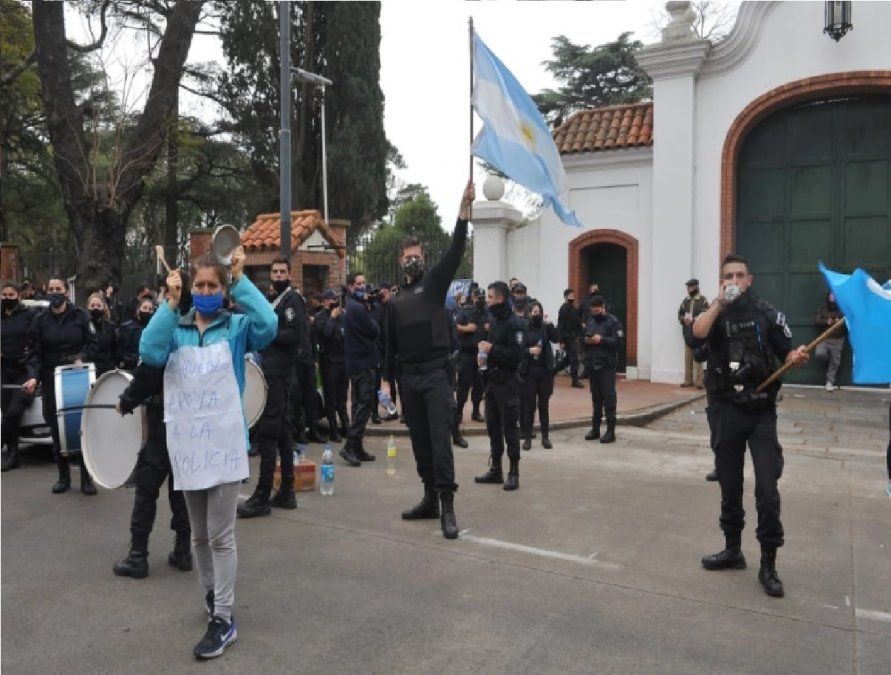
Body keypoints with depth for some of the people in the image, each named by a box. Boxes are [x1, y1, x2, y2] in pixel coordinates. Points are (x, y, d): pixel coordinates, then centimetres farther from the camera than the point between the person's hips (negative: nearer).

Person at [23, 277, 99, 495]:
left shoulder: (80, 315, 2)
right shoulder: (40, 320, 5)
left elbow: (92, 344, 3)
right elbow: (34, 353, 1)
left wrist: (81, 358, -15)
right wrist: (33, 376, -13)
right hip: (52, 381, 2)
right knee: (57, 431, 5)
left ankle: (86, 478, 7)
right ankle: (63, 477, 17)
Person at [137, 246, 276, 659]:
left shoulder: (236, 326, -2)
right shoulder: (176, 329, 5)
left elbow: (269, 325, -23)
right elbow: (149, 353, -15)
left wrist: (240, 280, -21)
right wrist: (170, 302, -18)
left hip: (224, 443, -3)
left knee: (220, 535, 0)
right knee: (199, 534, 17)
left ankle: (223, 620, 11)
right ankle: (213, 598, 36)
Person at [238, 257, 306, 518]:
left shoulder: (293, 299, -8)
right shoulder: (277, 300, 20)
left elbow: (295, 335, -19)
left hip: (278, 373, -10)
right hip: (273, 370, 10)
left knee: (267, 432, -9)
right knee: (280, 430, 12)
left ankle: (262, 497, -4)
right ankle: (286, 492, 19)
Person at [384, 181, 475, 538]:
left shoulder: (435, 282, 4)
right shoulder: (396, 300, 16)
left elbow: (455, 251, -11)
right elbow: (391, 345, 18)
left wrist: (464, 209, -21)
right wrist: (388, 380, 14)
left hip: (436, 374, -5)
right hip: (408, 378, 5)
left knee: (440, 440, -9)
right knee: (420, 442, 10)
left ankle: (447, 507, -7)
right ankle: (430, 499, 20)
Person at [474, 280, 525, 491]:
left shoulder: (513, 323, -13)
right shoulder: (494, 320, 14)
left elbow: (517, 355, -21)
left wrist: (492, 349, -18)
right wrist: (484, 354, 6)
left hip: (507, 382, -9)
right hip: (492, 379, 9)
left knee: (510, 426, -2)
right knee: (492, 426, 13)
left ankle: (514, 472, 7)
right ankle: (495, 469, 23)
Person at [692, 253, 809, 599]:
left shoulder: (768, 313, -1)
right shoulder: (715, 314, 2)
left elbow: (786, 355, 3)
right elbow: (697, 333, -20)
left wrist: (797, 357, -18)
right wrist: (720, 303, -21)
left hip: (762, 414, -2)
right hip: (730, 412, 2)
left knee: (767, 490, -7)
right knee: (730, 487, 13)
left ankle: (768, 565, 7)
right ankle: (733, 550, 30)